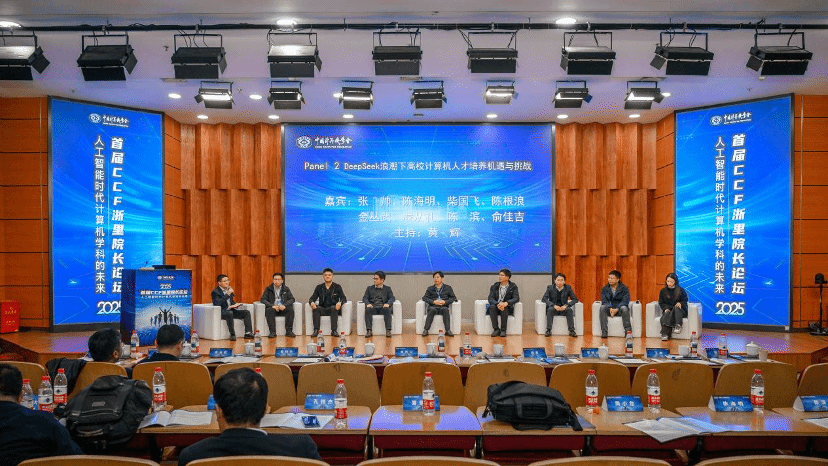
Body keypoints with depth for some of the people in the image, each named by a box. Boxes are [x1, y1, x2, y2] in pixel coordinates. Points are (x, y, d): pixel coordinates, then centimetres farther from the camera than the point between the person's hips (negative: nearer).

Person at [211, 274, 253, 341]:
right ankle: (232, 334, -31)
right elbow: (217, 303, -23)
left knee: (246, 312, -8)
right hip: (221, 312, -8)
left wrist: (235, 304, 1)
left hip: (230, 310, 8)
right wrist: (227, 294, -25)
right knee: (229, 313, -39)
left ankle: (248, 333, -17)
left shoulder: (228, 289, 15)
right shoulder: (215, 292, -8)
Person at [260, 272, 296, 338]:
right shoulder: (268, 289, 6)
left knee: (290, 309, -29)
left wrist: (285, 305, -20)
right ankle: (272, 332, -34)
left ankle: (289, 331, -26)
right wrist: (272, 305, -22)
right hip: (273, 308, -1)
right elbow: (263, 299, -3)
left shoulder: (286, 289, 9)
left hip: (283, 308, 1)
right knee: (269, 310, -34)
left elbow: (292, 299, 1)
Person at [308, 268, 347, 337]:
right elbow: (312, 298, 6)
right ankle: (316, 330, -32)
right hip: (322, 310, 2)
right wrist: (312, 302, -21)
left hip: (333, 309, -2)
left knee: (333, 308, -36)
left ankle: (334, 330, -37)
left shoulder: (337, 287, 7)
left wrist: (340, 302, -27)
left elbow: (343, 298, -1)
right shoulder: (319, 287, 12)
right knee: (316, 308, -29)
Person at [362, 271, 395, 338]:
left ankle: (388, 330, -37)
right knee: (367, 310, -33)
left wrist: (388, 303, -17)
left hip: (383, 308, -1)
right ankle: (369, 331, -36)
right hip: (373, 308, 1)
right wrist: (368, 303, -13)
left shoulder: (387, 289, 19)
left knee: (387, 309, -35)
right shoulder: (369, 288, 23)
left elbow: (392, 298, 6)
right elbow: (365, 298, 11)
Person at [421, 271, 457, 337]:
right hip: (433, 307, 1)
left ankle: (448, 330, -39)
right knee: (432, 310, -35)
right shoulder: (430, 288, 21)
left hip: (443, 307, 0)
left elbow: (453, 298, 11)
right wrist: (433, 302, -8)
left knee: (445, 309, -36)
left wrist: (445, 302, -8)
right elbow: (424, 297, 11)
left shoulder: (448, 288, 19)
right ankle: (425, 330, -38)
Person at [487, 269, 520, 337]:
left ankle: (503, 330, -29)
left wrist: (506, 303, -30)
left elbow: (516, 298, -11)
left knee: (504, 308, -35)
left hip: (507, 309, -2)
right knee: (492, 307, -32)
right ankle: (496, 329, -28)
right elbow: (490, 299, -5)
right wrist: (497, 304, -29)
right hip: (496, 307, 2)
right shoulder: (494, 287, 7)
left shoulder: (513, 286, 3)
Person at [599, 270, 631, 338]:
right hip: (609, 308, 2)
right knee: (602, 307, -30)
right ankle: (604, 332, -32)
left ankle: (628, 330, -34)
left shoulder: (624, 288, -2)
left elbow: (625, 301, -11)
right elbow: (604, 301, -4)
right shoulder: (604, 289, 5)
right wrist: (610, 308, -25)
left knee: (624, 308, -35)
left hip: (620, 309, -2)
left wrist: (616, 309, -26)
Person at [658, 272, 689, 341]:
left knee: (676, 308, -37)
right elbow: (661, 302, 11)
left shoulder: (680, 290, 5)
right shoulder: (663, 291, 10)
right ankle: (665, 334, -43)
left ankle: (678, 326, -45)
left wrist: (680, 303, -18)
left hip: (679, 310, -1)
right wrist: (666, 308, -10)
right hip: (668, 309, 1)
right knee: (665, 316, -33)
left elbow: (685, 300, 6)